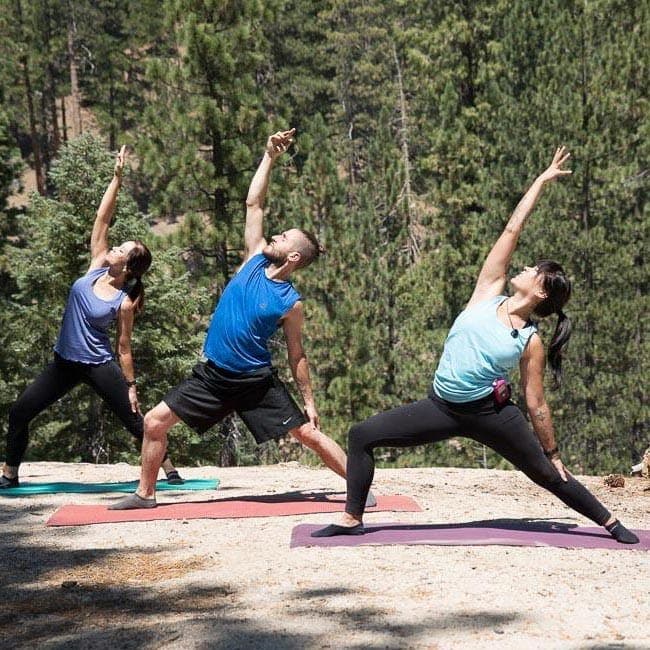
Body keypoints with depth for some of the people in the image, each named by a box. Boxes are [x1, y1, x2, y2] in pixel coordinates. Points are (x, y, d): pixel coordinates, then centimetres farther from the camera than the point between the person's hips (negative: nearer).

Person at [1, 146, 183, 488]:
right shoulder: (97, 266, -3)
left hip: (99, 365, -5)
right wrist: (117, 177, -8)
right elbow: (102, 218, -7)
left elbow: (124, 347, -6)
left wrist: (131, 386, -6)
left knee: (135, 421, -2)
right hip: (65, 361, 5)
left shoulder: (125, 303, -14)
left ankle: (170, 470, 13)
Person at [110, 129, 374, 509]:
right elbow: (254, 203, -2)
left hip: (256, 381, -4)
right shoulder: (255, 260, -3)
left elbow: (297, 356, -2)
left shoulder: (290, 304, -13)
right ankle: (145, 494, 16)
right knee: (155, 422, 1)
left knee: (309, 434, -5)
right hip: (212, 375, 5)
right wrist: (270, 157, -7)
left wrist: (309, 402, -3)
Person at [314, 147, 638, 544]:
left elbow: (537, 405, 0)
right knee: (362, 436, -7)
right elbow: (513, 230, 0)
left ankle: (612, 524, 25)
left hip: (489, 414, -3)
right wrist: (542, 181, 4)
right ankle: (353, 520, 3)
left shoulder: (531, 342, -6)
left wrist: (553, 453, 2)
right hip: (444, 408, 3)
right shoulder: (488, 294, 2)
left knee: (548, 475, 5)